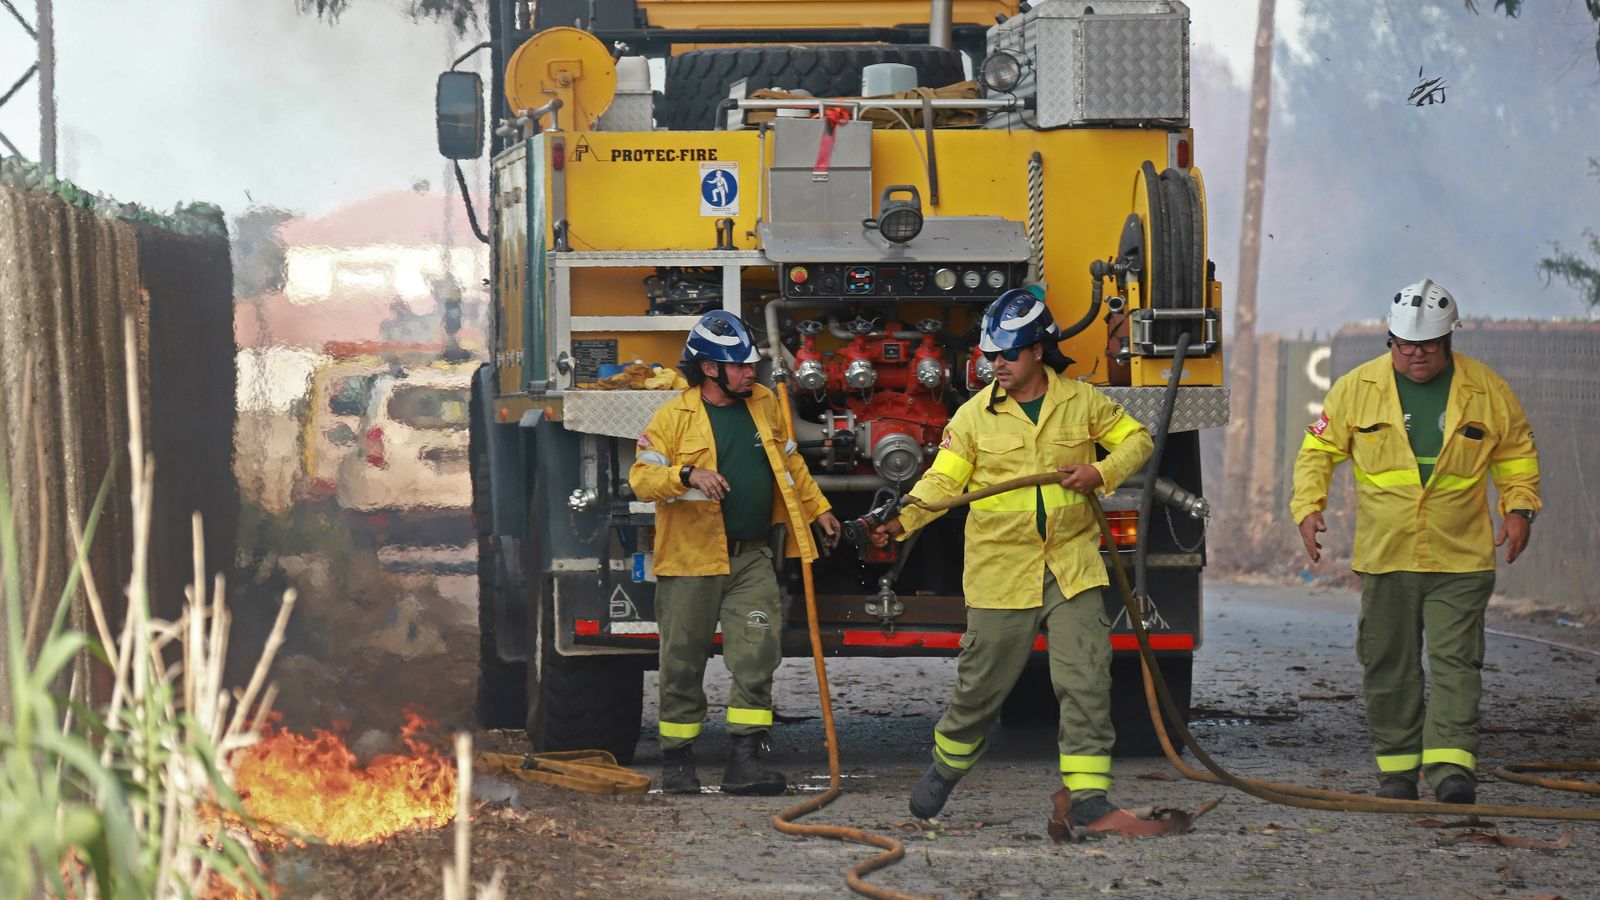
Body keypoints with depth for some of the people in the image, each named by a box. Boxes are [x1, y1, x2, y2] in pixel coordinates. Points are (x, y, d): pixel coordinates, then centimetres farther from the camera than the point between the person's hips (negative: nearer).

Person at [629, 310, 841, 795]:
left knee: (756, 656, -8)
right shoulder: (674, 417, -7)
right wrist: (687, 475, -29)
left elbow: (790, 462, 23)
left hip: (752, 559, 4)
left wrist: (818, 508, 25)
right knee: (684, 664, 4)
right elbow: (642, 477, -13)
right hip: (691, 560, -4)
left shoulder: (764, 404, 9)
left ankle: (745, 761, -8)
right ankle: (676, 761, 16)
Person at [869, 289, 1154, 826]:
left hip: (1071, 567, 0)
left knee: (1085, 680, -9)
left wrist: (1102, 473, -5)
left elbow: (1136, 439, 14)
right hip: (1000, 574, 0)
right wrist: (900, 522, -20)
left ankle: (1087, 793, -6)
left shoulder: (1082, 403, 4)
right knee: (980, 685, 7)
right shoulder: (975, 415, 0)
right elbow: (943, 481, -3)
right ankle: (947, 766, 33)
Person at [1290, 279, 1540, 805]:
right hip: (1384, 558, 1)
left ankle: (1450, 767, -15)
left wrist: (1519, 507, 0)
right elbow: (1319, 450, 10)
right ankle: (1396, 770, 16)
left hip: (1460, 562, -1)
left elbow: (1516, 454, 15)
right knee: (1389, 667, 6)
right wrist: (1309, 506, -4)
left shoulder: (1487, 391, 3)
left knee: (1455, 663, -10)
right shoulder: (1358, 388, 3)